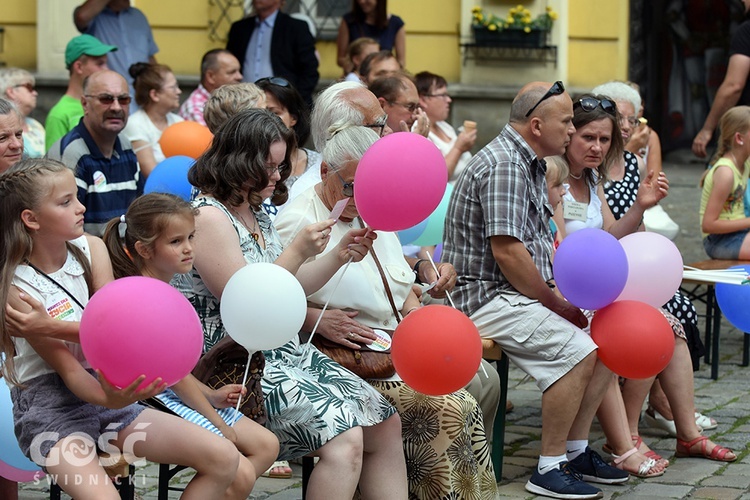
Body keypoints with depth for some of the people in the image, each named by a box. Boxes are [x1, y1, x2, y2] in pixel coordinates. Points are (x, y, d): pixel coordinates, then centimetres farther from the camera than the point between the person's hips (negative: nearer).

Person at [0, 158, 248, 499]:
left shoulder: (91, 249, 2)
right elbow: (67, 368, -16)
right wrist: (108, 398, -35)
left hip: (107, 386, 6)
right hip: (49, 404, -6)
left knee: (223, 458, -7)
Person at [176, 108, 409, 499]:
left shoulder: (256, 214, 14)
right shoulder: (209, 217, -14)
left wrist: (339, 256, 5)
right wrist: (298, 252, -19)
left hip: (279, 351, 10)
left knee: (385, 423, 0)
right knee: (343, 439, -25)